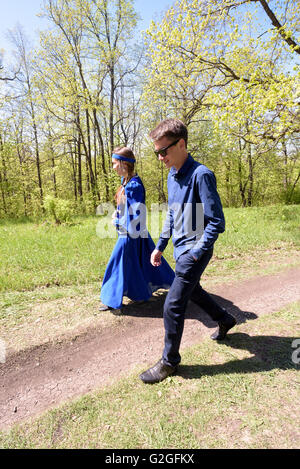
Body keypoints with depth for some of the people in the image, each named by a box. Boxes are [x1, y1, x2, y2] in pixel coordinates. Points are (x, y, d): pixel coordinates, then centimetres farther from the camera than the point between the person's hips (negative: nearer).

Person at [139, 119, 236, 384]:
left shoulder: (201, 175, -19)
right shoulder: (172, 176, 8)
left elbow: (216, 222, -18)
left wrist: (195, 253, -20)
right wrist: (160, 246, 14)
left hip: (195, 251, -9)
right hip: (181, 250, 9)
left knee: (173, 306, -5)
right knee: (192, 291, 25)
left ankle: (170, 361, 17)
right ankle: (225, 320, 50)